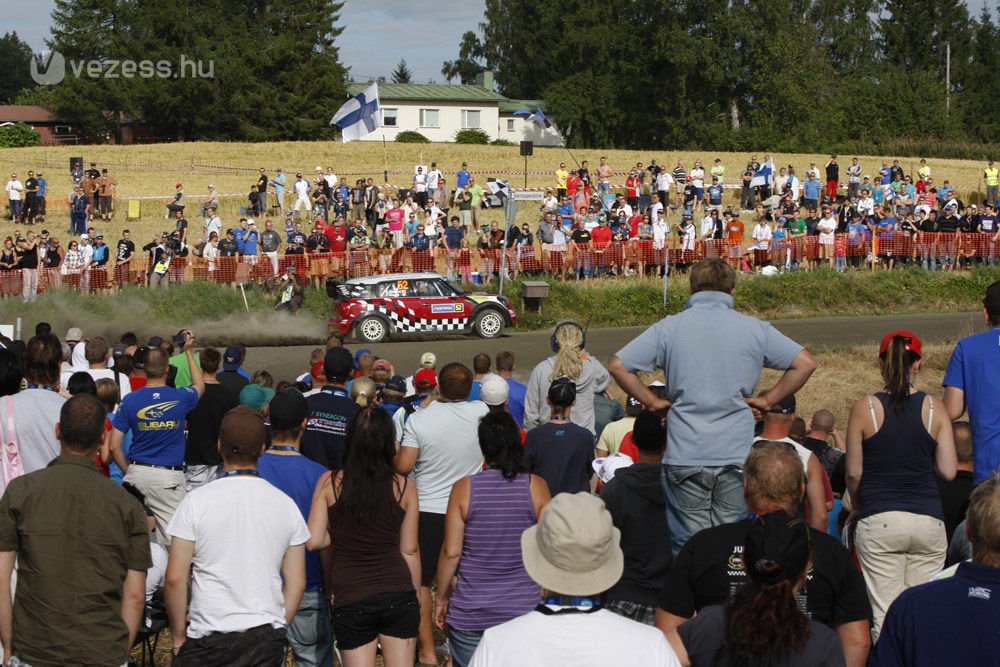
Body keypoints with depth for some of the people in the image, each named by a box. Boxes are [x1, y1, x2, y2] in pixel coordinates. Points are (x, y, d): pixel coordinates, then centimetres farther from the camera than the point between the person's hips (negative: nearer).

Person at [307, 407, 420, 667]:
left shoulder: (329, 482, -4)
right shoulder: (404, 486, -2)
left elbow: (314, 540, -6)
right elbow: (409, 551, 3)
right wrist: (414, 600, 14)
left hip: (350, 599, 0)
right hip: (398, 596, 1)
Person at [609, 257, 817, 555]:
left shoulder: (669, 327, 2)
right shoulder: (754, 329, 4)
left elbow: (618, 365, -2)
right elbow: (806, 363, 2)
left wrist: (653, 401, 6)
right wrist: (767, 399, 6)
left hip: (684, 455, 0)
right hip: (737, 454, 0)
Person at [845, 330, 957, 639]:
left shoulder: (864, 409, -3)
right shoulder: (935, 409, 1)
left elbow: (854, 473, 0)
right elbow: (948, 471, 0)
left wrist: (858, 509, 18)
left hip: (878, 522, -2)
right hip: (928, 520, 2)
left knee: (885, 614, -1)